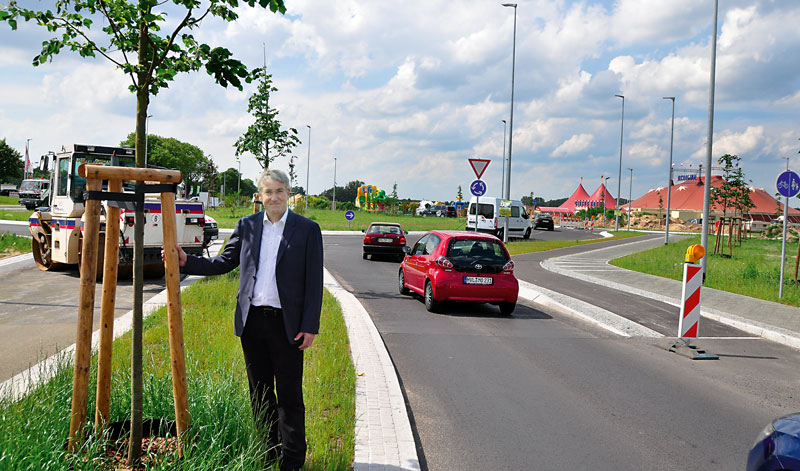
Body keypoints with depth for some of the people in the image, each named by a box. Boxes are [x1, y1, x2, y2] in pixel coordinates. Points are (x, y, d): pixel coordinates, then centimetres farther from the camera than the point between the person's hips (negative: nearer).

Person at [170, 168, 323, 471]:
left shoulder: (307, 230, -3)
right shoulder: (246, 226, 8)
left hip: (287, 324, -4)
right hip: (252, 321, 4)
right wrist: (187, 262, 1)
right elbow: (223, 262, 14)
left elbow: (314, 283, -4)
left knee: (289, 395, 1)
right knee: (259, 392, 13)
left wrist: (310, 327, -9)